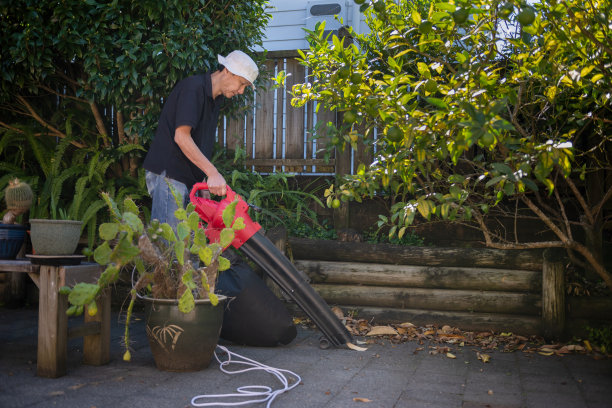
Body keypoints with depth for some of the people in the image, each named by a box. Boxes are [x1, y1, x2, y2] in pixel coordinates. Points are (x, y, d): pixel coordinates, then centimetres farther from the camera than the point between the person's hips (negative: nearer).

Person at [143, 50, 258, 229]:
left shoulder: (215, 99, 17)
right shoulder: (193, 87, -12)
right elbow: (181, 136, -22)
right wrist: (213, 173, -25)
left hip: (189, 178, 9)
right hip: (167, 174, -9)